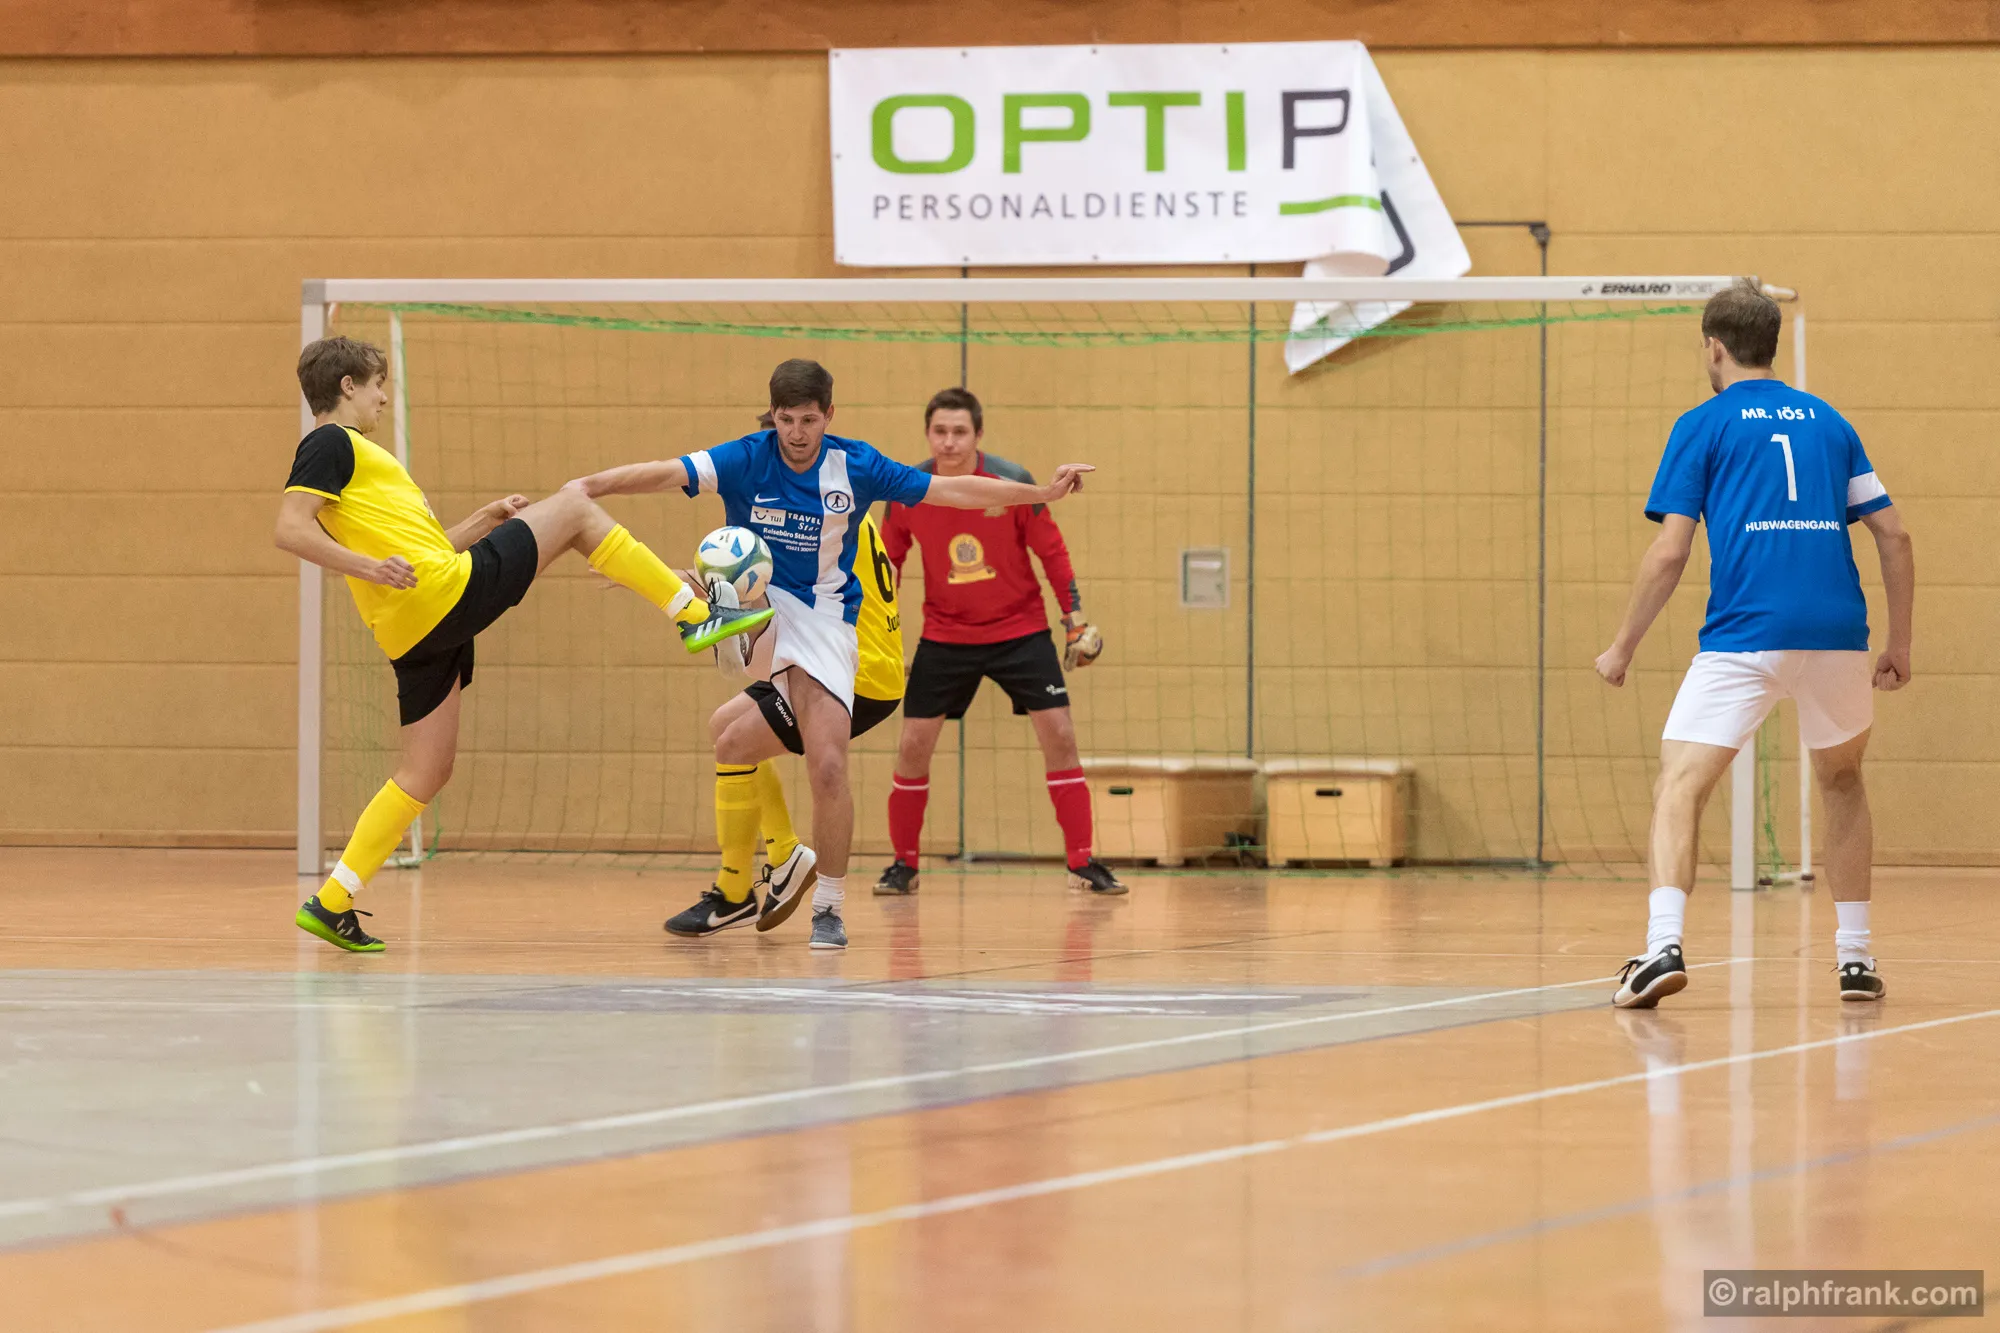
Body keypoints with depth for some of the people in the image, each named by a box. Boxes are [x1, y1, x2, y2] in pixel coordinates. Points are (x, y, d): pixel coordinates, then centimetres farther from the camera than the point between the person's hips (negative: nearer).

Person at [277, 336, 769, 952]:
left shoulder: (343, 450, 27)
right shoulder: (331, 444, -2)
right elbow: (290, 531, -18)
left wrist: (478, 524, 26)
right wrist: (368, 566, -27)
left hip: (417, 633, 10)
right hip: (448, 592, -10)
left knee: (426, 773, 12)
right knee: (571, 508, 3)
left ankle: (332, 902, 4)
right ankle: (696, 615, 5)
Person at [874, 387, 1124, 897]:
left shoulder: (1012, 482, -15)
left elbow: (1052, 553, -4)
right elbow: (888, 563, 4)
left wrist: (1077, 623, -5)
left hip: (1020, 631, -1)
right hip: (944, 637, 1)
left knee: (1059, 737, -8)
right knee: (913, 747, -3)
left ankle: (1082, 864, 0)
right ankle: (904, 865, 14)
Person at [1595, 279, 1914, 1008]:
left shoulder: (1703, 426, 7)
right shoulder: (1827, 421, 18)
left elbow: (1669, 552, -1)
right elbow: (1894, 536, 14)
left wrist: (1622, 647, 8)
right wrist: (1899, 644, 21)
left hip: (1745, 635, -4)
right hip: (1837, 632, 4)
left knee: (1679, 785, -4)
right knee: (1842, 781, 25)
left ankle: (1664, 946, -25)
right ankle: (1856, 958, 24)